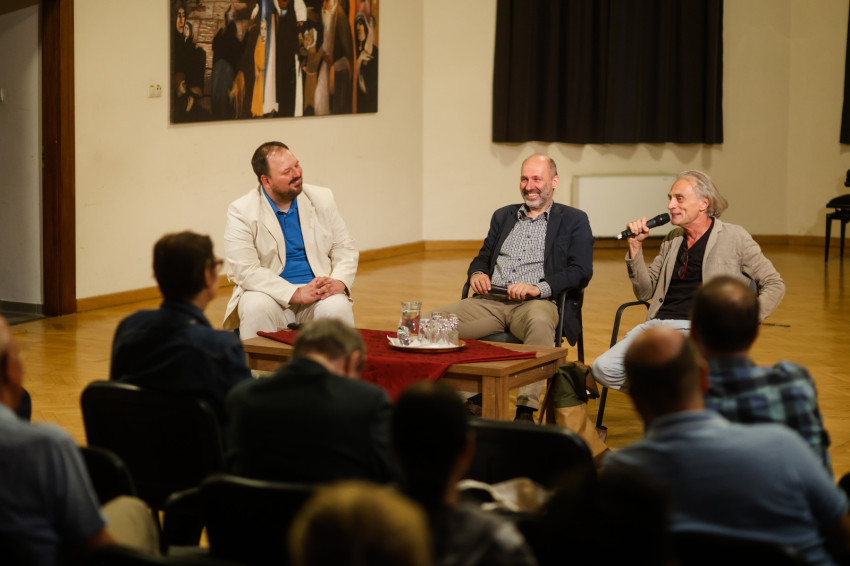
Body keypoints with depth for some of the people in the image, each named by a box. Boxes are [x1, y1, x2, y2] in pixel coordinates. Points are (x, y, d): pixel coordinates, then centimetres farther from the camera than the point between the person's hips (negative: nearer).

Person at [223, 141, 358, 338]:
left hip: (319, 293, 2)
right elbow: (245, 270, -13)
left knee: (337, 308, -30)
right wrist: (297, 294, -21)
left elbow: (345, 249, 11)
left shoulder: (322, 199, 8)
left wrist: (339, 282, -11)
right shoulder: (241, 211, -5)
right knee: (256, 308, -34)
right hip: (270, 294, -2)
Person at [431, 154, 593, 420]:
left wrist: (539, 288, -17)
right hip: (491, 301, 5)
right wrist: (476, 273, 1)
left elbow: (581, 272, -2)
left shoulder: (574, 221, 9)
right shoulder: (503, 216, 25)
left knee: (539, 323, -42)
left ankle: (526, 410, -39)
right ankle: (472, 400, -16)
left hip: (536, 303, -4)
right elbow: (483, 257, 27)